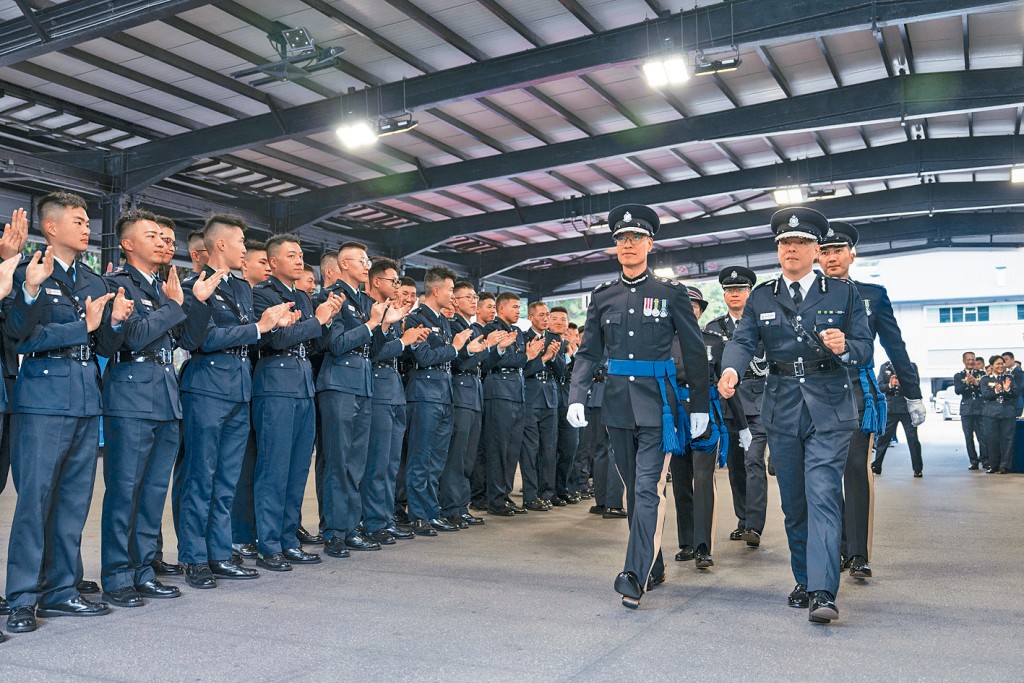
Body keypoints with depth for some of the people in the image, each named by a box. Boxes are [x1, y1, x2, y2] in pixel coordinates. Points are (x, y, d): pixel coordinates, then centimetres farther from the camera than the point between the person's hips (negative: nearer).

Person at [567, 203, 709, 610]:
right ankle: (655, 567, 27)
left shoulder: (671, 293, 0)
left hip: (656, 404, -4)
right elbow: (588, 353, 8)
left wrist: (700, 406, 2)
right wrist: (577, 397, -5)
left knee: (648, 489, -11)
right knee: (633, 489, 13)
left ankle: (635, 576, -12)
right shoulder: (602, 296, 8)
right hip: (617, 404, 4)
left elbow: (695, 352, 3)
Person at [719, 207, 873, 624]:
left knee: (823, 497, -13)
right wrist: (731, 370, -26)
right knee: (793, 503, 11)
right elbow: (743, 340, -4)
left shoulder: (843, 293, 4)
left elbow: (865, 350, 2)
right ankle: (804, 582, 25)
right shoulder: (761, 297, 9)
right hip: (782, 412, 3)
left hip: (829, 411, -3)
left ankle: (823, 593, -14)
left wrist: (844, 347, -22)